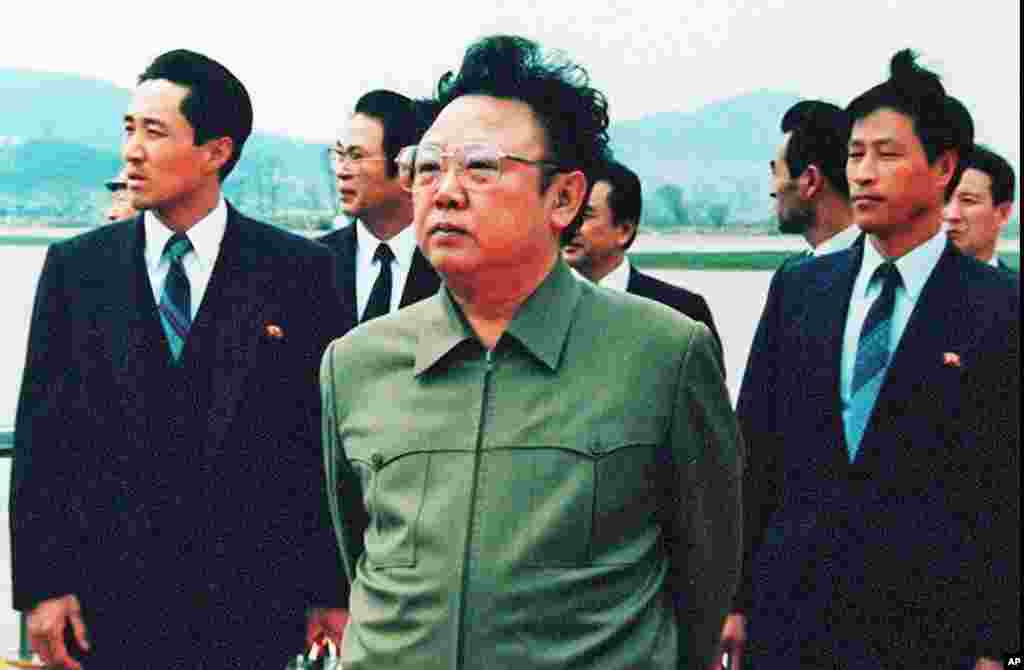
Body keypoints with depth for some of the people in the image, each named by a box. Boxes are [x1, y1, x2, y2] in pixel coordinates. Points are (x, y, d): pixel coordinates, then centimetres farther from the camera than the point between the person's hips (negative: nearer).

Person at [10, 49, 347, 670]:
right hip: (110, 601, 1)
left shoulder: (299, 269, -2)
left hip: (255, 601, -1)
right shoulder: (76, 266, 4)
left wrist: (333, 591, -3)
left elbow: (331, 438, -1)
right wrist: (41, 585, -2)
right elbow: (42, 436, 3)